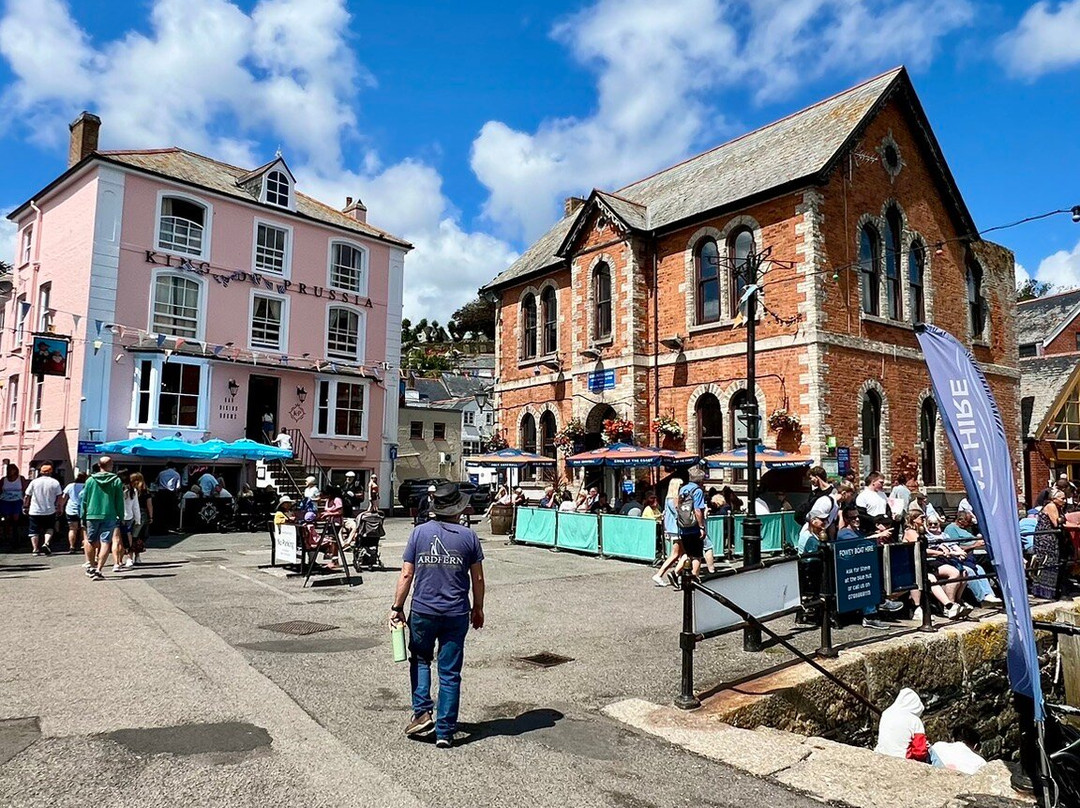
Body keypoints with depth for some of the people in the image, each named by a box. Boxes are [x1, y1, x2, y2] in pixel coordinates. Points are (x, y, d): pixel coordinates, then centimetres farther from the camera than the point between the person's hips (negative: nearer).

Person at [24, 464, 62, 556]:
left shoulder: (34, 482, -1)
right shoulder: (55, 482, -4)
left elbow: (27, 496, 2)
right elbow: (59, 497, -4)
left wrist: (25, 506, 14)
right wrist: (58, 507, 8)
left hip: (35, 511, 0)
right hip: (50, 511, 0)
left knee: (34, 531, 10)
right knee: (49, 528, 15)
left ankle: (35, 549, 8)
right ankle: (46, 543, -7)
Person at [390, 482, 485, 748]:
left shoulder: (419, 532, -4)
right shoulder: (468, 536, -4)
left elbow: (406, 574, -4)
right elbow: (478, 579, 1)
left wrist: (397, 608, 5)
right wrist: (478, 609, 15)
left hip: (422, 612, 0)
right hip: (456, 615, 0)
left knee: (420, 660, 23)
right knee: (450, 673, 8)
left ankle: (422, 712, 11)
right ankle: (444, 732, 14)